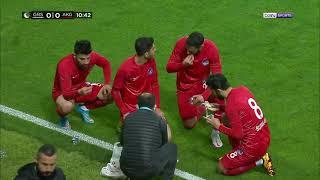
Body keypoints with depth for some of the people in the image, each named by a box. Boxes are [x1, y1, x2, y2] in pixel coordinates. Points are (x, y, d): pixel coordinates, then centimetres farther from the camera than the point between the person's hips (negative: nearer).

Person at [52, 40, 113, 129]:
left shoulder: (92, 56, -22)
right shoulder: (64, 65, -35)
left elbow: (106, 64, 2)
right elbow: (66, 94, -37)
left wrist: (107, 84, -9)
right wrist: (80, 92, -58)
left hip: (82, 86, 6)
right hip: (62, 91, -5)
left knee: (110, 95, -10)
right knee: (67, 107, -40)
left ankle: (83, 107, 14)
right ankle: (63, 118, -2)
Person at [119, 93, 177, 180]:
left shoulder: (128, 118, 7)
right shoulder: (159, 120, -1)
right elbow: (165, 142, 17)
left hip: (126, 169, 3)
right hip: (150, 171, -3)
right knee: (172, 148, 18)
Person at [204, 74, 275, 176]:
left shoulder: (231, 106, -24)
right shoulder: (243, 89, 0)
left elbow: (237, 134, -19)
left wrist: (218, 126, -7)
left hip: (255, 146, -8)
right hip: (266, 136, 8)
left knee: (222, 168, 4)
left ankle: (258, 161, 1)